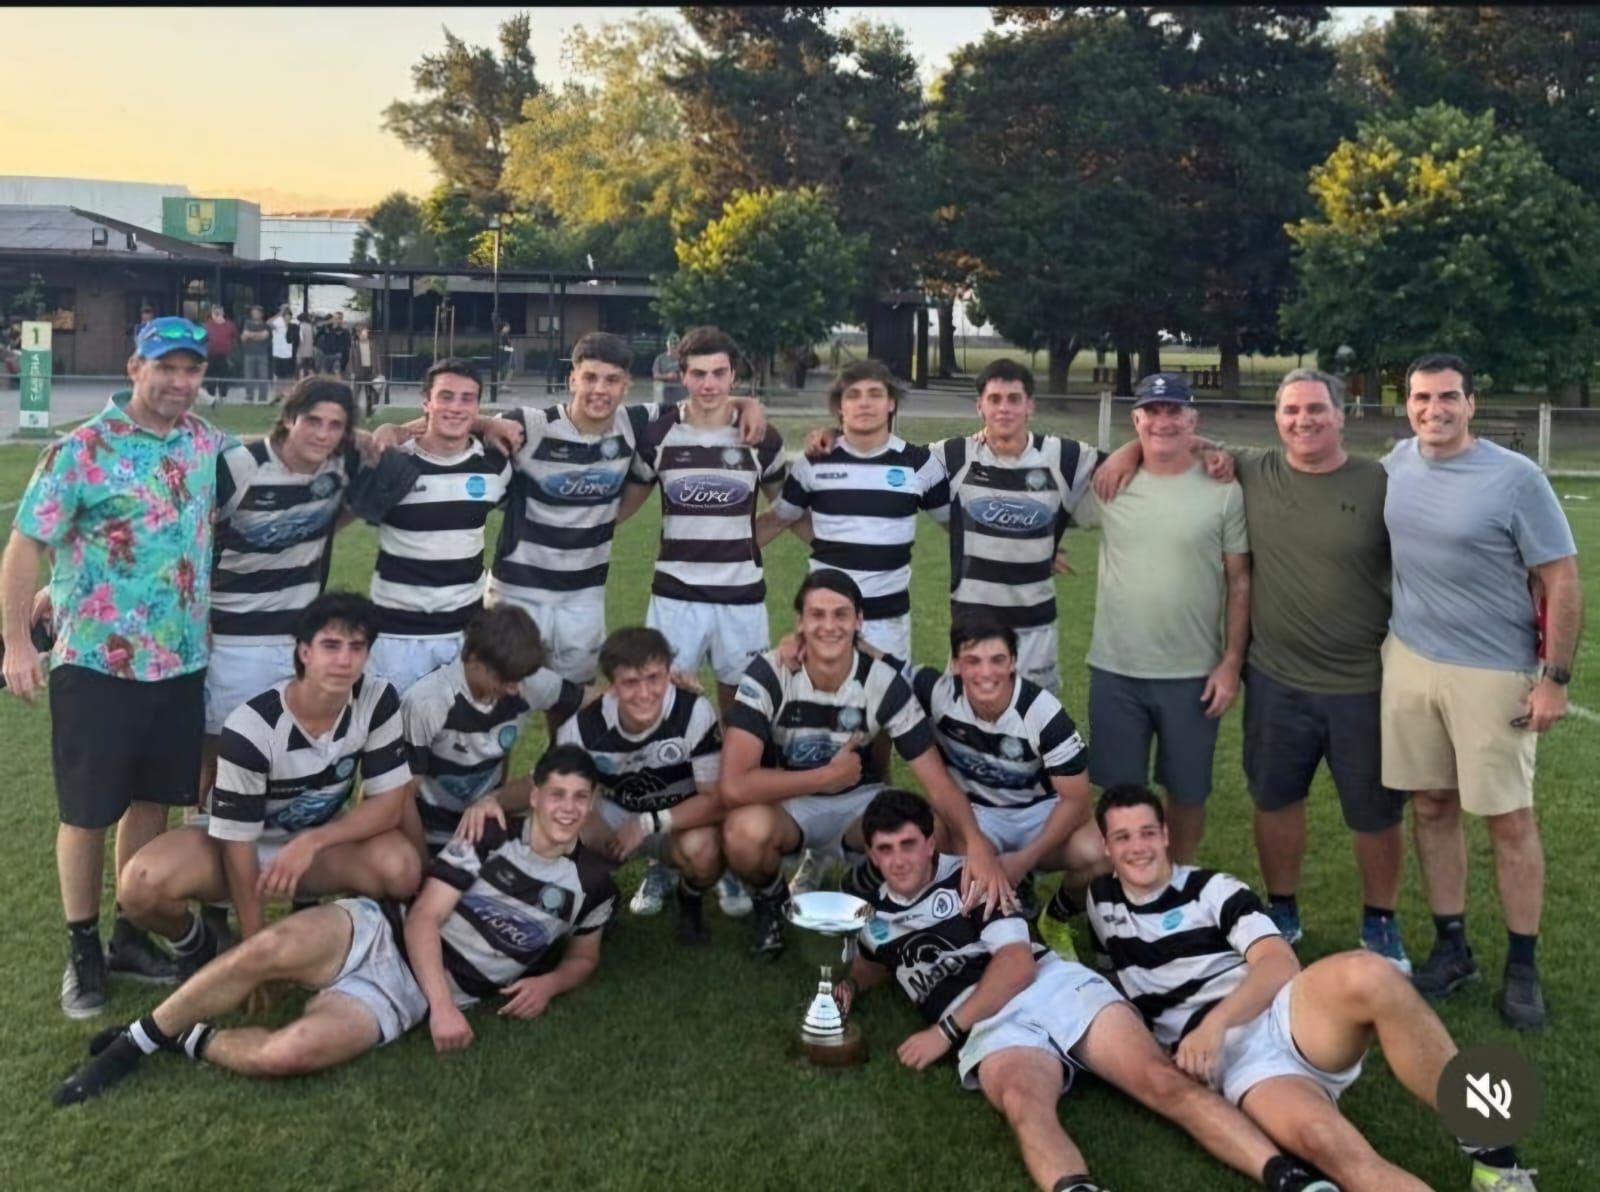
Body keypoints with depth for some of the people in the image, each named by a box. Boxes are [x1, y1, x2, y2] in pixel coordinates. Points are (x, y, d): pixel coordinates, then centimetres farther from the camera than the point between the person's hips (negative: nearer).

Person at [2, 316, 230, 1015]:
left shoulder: (209, 444, 4)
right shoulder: (81, 451, -12)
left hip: (183, 662, 5)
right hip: (96, 663, -5)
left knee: (153, 801, 14)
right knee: (87, 813, 6)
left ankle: (132, 937, 30)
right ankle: (83, 951, 21)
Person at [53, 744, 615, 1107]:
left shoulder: (591, 884, 5)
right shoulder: (489, 839, 0)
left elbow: (584, 956, 21)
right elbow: (423, 918, -4)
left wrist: (548, 984, -4)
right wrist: (444, 1005, -17)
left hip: (410, 994, 0)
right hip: (381, 932, 0)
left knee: (289, 1052, -30)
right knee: (270, 949, -33)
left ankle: (189, 1043, 0)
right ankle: (136, 1039, -11)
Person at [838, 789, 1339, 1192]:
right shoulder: (871, 913, 21)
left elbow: (1016, 965, -2)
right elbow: (877, 961, 45)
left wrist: (944, 1030, -8)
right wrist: (850, 985, 20)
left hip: (1055, 986, 0)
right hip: (989, 1028, 0)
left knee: (1162, 1081, -24)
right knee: (1024, 1105, -37)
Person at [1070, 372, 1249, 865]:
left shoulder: (1223, 491, -5)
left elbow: (1240, 582, -3)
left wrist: (1231, 663, -6)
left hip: (1194, 675, -1)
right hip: (1115, 671, 1)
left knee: (1187, 792, 13)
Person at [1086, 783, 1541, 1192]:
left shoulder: (1213, 890, 12)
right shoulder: (1100, 902, 19)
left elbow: (1280, 964, -2)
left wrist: (1215, 1021, -17)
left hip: (1283, 1019, 0)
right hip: (1233, 1063, 0)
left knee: (1367, 975, -36)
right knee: (1322, 1138, -37)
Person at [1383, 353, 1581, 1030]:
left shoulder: (1516, 478, -12)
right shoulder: (1398, 463, 3)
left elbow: (1562, 581, -10)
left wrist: (1555, 678, -12)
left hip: (1494, 673, -4)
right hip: (1409, 663, 5)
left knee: (1509, 819, 3)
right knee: (1432, 808, 12)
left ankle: (1523, 966, 17)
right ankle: (1452, 947, 26)